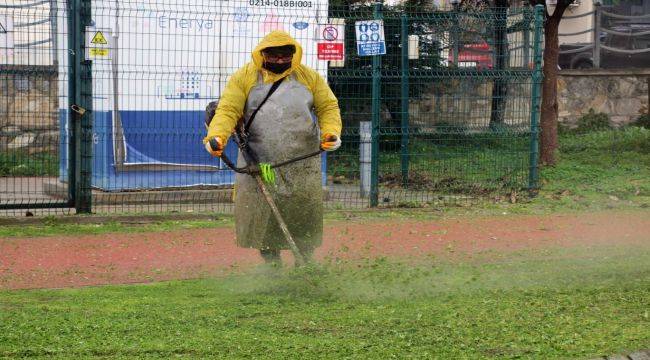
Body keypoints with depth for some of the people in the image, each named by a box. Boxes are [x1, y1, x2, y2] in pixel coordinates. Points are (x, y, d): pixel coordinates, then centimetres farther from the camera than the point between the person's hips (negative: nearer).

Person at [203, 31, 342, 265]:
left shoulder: (309, 77, 10)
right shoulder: (245, 77, 5)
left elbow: (328, 107, 14)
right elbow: (228, 110, -3)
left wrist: (331, 132, -6)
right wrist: (217, 136, -21)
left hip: (302, 165, 1)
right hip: (259, 165, -1)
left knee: (305, 220, 0)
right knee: (262, 220, -3)